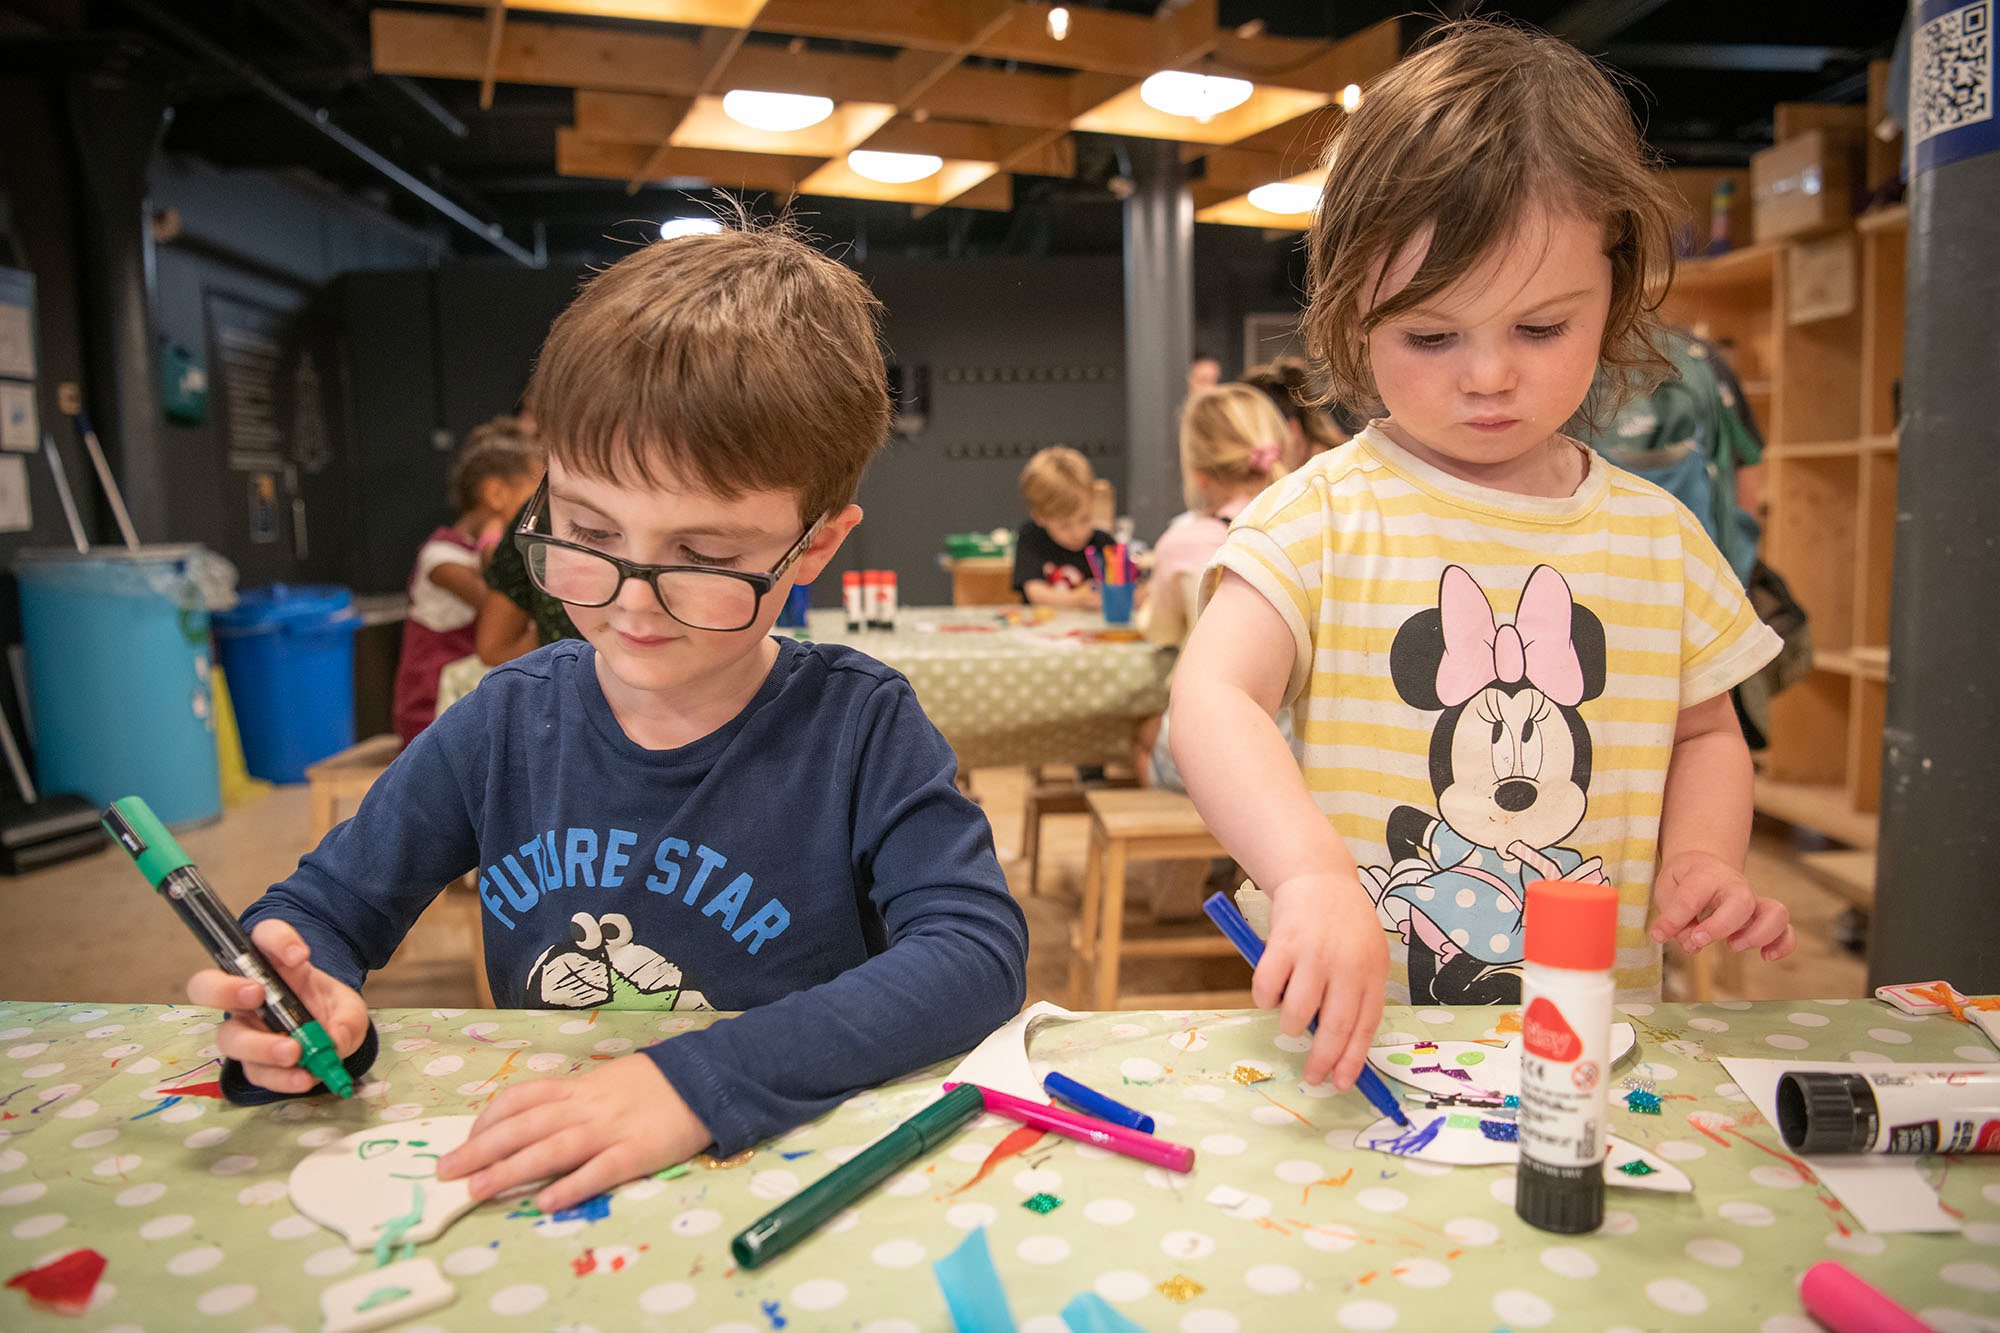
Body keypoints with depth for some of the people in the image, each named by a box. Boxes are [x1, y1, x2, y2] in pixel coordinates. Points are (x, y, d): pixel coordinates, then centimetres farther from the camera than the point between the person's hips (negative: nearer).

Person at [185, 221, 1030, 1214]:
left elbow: (977, 950, -24)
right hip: (532, 1208, 4)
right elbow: (319, 909, 8)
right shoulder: (507, 725, -2)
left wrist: (697, 1084, -33)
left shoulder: (859, 729, -13)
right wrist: (304, 1000, -16)